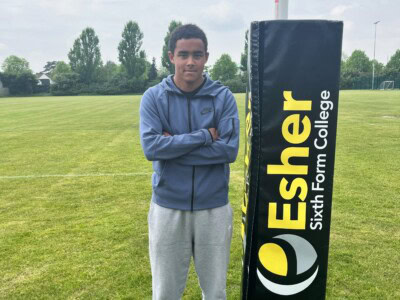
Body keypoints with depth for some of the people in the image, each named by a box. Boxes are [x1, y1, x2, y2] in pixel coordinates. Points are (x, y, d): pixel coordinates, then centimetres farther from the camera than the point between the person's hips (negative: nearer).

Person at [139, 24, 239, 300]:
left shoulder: (223, 97, -3)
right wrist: (204, 136, -16)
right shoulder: (154, 97, -3)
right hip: (168, 208, 0)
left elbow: (229, 150, -14)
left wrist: (174, 145, -15)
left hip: (214, 208, 0)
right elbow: (151, 147, -17)